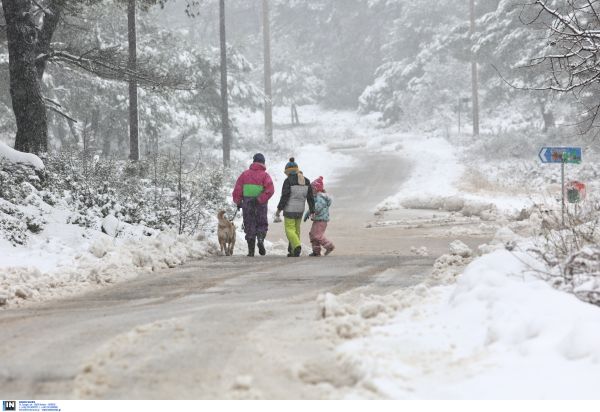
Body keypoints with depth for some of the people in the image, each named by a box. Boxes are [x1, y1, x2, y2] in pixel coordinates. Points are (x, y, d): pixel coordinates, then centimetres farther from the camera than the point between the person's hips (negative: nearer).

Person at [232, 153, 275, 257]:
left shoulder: (245, 174, 5)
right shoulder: (265, 175, -1)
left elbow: (237, 189, 2)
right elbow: (270, 189, -15)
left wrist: (238, 202, 11)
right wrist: (260, 200, -15)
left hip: (247, 204, 1)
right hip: (261, 205, -1)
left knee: (249, 226, 8)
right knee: (262, 225, 13)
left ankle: (251, 250, 3)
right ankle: (260, 239, -17)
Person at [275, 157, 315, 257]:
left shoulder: (288, 180, -11)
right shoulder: (306, 181, 5)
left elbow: (285, 196, -15)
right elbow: (310, 197, 6)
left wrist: (279, 209, -8)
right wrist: (312, 211, 9)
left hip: (289, 209, -6)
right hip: (300, 209, 6)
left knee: (290, 230, -3)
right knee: (296, 230, 16)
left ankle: (297, 247, -23)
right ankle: (292, 251, 18)